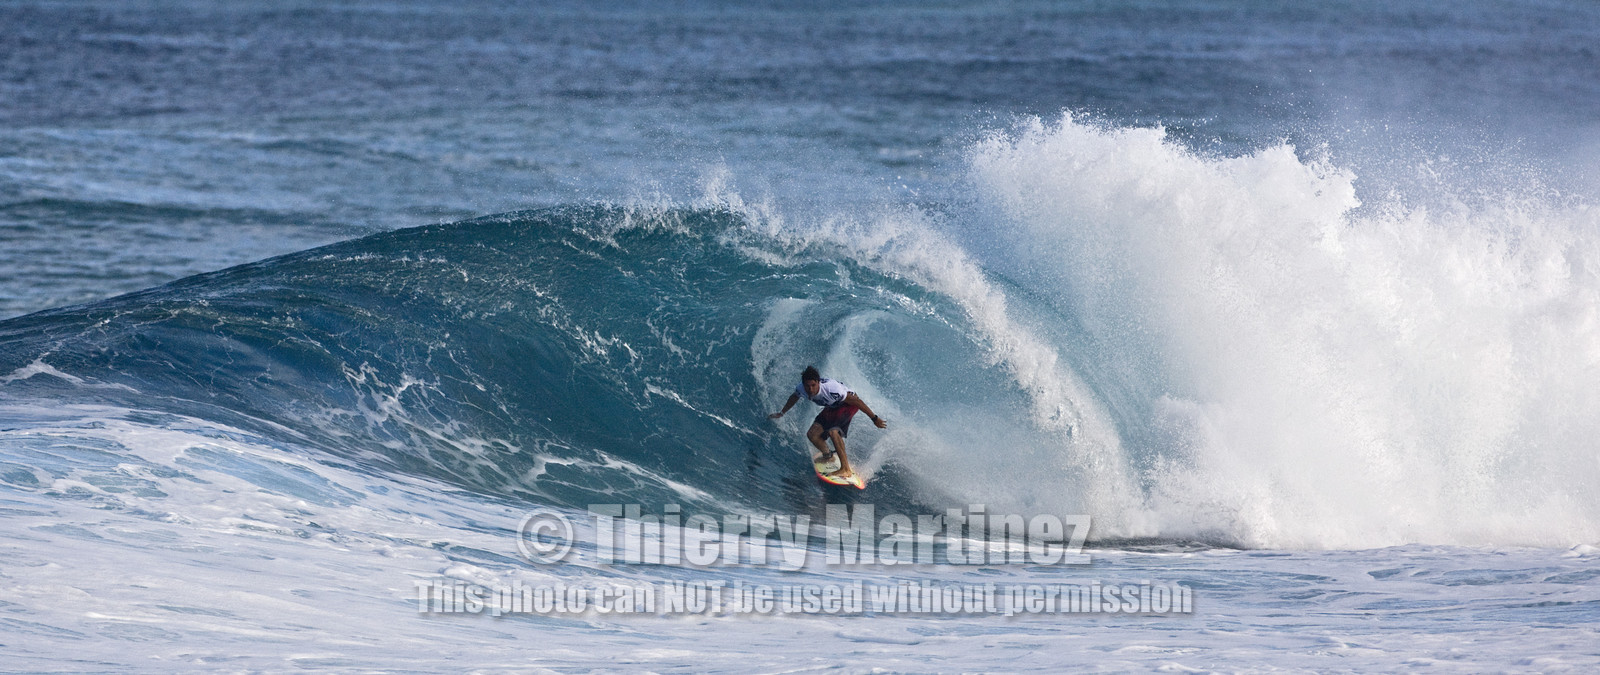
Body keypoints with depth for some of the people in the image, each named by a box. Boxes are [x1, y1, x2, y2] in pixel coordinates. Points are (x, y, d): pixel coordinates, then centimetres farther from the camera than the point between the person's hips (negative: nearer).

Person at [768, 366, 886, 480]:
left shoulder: (831, 390, -39)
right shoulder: (801, 389, -20)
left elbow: (856, 401, -31)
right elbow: (794, 398, 7)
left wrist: (874, 419, -26)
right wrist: (781, 413, 21)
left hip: (849, 404, -7)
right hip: (832, 408, 7)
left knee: (833, 432, -30)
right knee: (812, 434, -5)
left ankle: (846, 469, -29)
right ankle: (827, 455, 25)